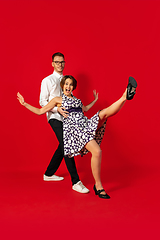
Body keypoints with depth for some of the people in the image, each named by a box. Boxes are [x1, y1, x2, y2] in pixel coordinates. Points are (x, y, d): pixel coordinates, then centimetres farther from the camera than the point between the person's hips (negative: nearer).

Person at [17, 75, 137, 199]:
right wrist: (24, 104, 9)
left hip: (87, 124, 6)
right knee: (97, 151, -27)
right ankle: (98, 186, -20)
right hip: (73, 128, -6)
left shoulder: (76, 99, 28)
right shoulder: (58, 100, 12)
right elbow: (40, 111, 11)